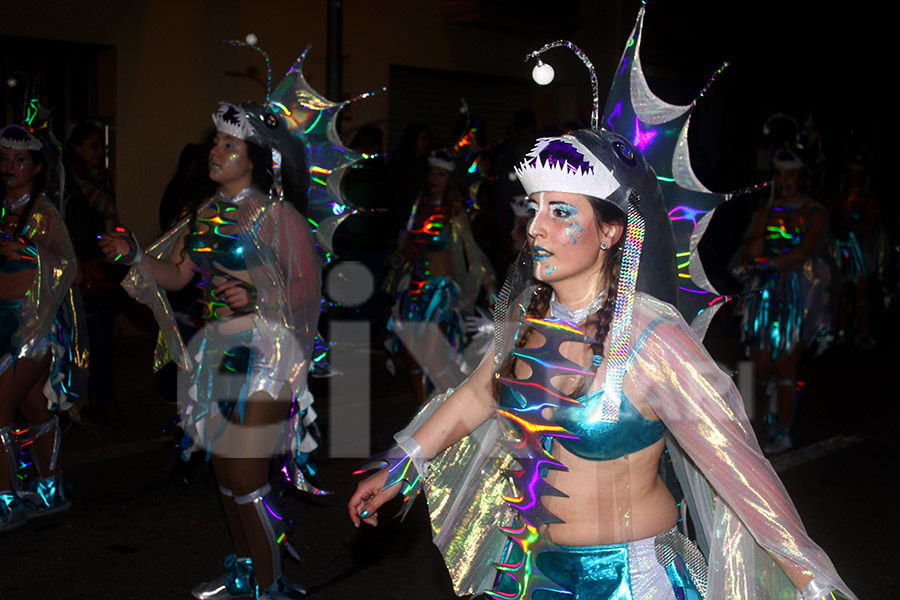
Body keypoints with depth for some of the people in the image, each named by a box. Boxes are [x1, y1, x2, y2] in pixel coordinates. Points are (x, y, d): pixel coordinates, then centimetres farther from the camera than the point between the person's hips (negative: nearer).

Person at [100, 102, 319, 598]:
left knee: (247, 477, -5)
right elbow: (178, 274, 12)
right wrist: (134, 255, -3)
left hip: (263, 350, -7)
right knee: (222, 467, 16)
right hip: (217, 349, 8)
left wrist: (257, 299, -28)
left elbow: (309, 287, -14)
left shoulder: (276, 214, -11)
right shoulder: (206, 212, 11)